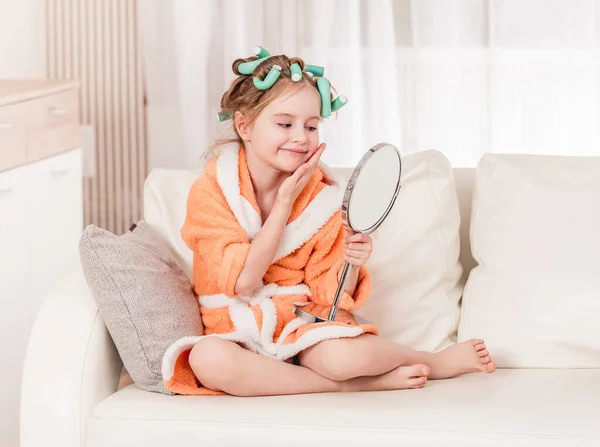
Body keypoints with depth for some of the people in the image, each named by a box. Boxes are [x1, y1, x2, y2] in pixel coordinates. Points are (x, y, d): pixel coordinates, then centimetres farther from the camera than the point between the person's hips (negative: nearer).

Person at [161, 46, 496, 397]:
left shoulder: (322, 195, -1)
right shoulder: (210, 189, -8)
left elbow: (328, 294, 2)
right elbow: (242, 281, -17)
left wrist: (350, 262, -21)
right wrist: (285, 202, -16)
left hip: (305, 324, 1)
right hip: (237, 332, -1)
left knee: (341, 356, -35)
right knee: (207, 359, -37)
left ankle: (438, 361, -2)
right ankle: (362, 383, -22)